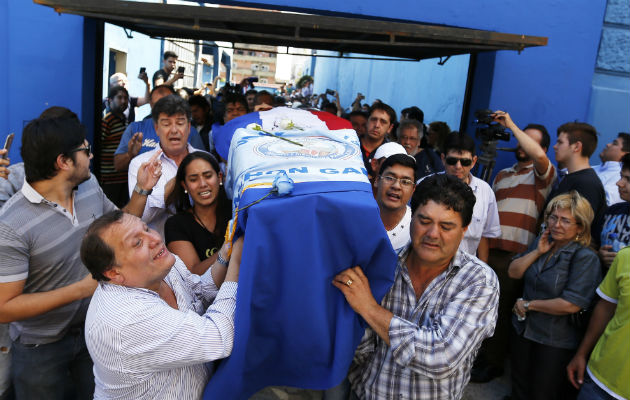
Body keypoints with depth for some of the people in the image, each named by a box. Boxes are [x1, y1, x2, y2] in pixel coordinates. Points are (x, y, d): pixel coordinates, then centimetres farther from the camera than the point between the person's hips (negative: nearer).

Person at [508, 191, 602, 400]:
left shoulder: (585, 258, -18)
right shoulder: (542, 242, 3)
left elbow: (571, 305, -25)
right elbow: (513, 272, 1)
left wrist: (527, 304, -15)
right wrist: (538, 252, -12)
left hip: (556, 343, -6)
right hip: (522, 330, 6)